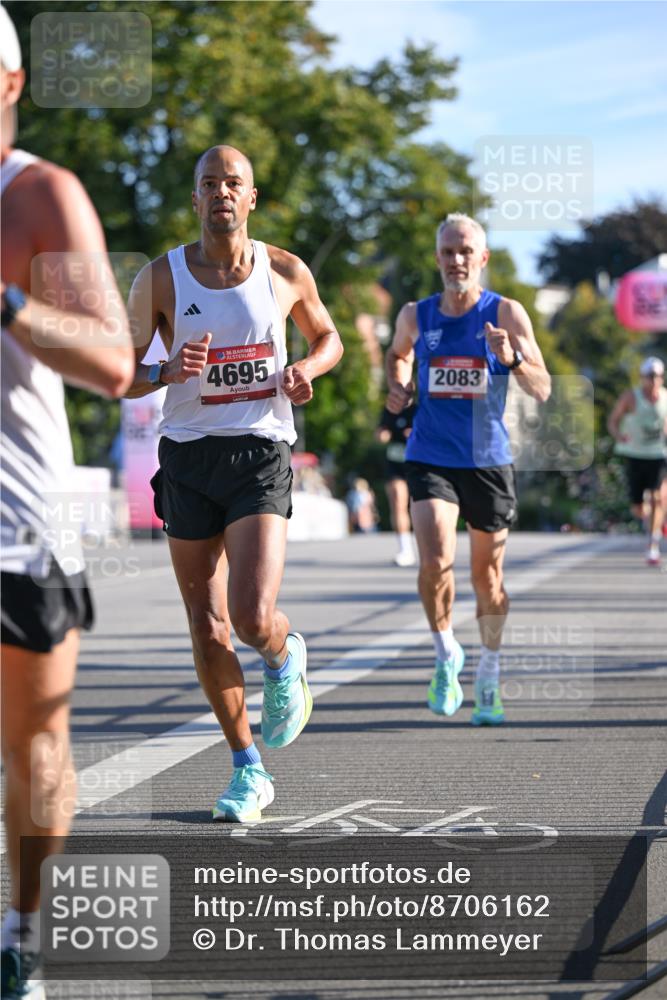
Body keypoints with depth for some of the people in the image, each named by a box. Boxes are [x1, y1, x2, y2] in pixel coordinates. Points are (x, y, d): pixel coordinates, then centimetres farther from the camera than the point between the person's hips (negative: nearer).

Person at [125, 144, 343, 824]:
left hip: (261, 457, -1)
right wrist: (167, 372, -18)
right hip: (188, 457, 1)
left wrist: (307, 370, -3)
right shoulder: (160, 278, 0)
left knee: (254, 618, -17)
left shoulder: (286, 272, 2)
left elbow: (328, 338, 19)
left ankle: (284, 659, 21)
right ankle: (248, 771, 18)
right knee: (207, 627, 4)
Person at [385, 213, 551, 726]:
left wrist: (512, 359, -26)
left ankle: (489, 679, 28)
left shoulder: (506, 314, -5)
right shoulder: (416, 316, 2)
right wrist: (398, 387, 6)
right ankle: (446, 654, 6)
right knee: (435, 562, -19)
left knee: (487, 577, 9)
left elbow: (542, 390, -7)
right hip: (430, 457, 0)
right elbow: (398, 354, 26)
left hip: (488, 460, 0)